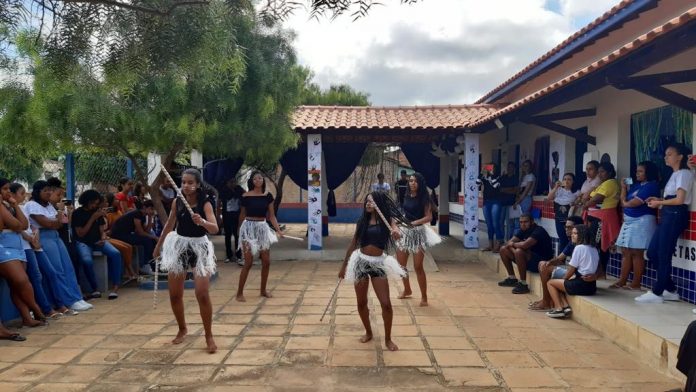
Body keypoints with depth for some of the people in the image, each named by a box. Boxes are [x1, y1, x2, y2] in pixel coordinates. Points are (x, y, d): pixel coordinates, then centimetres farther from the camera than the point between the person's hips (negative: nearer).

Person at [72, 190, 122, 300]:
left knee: (116, 253, -25)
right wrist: (93, 218, -16)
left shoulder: (97, 212, 10)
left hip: (97, 241, 4)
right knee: (87, 260, -36)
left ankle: (115, 286, -24)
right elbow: (80, 234, -11)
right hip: (83, 242, -4)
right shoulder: (77, 213, -4)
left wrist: (103, 239, -12)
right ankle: (95, 288, -17)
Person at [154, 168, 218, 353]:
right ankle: (182, 329, 32)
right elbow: (170, 225, 14)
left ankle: (209, 336, 3)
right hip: (179, 246, 4)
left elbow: (215, 229, -26)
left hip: (199, 248, -4)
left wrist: (202, 221, -46)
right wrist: (158, 246, 23)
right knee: (175, 295, 8)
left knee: (202, 294, -11)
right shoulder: (176, 202, -1)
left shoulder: (205, 204, -13)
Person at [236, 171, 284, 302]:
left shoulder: (268, 196, 3)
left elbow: (272, 216, 4)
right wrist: (239, 231, 11)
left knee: (266, 262, 6)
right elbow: (242, 215, 4)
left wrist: (278, 229, -7)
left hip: (263, 228, 4)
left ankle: (263, 290, 23)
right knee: (248, 263, -6)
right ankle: (239, 293, 4)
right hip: (249, 228, -4)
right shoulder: (246, 196, -7)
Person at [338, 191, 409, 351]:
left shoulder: (387, 220, -5)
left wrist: (396, 233, -51)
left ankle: (388, 339, 13)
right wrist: (344, 266, 13)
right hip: (361, 262, 3)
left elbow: (395, 229, -27)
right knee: (361, 302, 10)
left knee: (386, 303, -4)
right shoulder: (362, 221, 3)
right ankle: (368, 332, 32)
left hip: (378, 263, -3)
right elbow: (353, 244, 9)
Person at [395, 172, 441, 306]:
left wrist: (414, 222, -27)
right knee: (401, 264, 12)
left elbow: (428, 217, -15)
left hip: (418, 232, -6)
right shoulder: (406, 196, 6)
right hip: (404, 231, 6)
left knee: (418, 267, -6)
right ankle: (407, 290, 35)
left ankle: (424, 297, 7)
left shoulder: (424, 198, -9)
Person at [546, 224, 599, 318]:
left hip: (581, 285, -9)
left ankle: (558, 308, 0)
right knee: (559, 284, 24)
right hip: (592, 286, 9)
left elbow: (571, 270, -9)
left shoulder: (579, 248, -13)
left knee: (550, 283, 10)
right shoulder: (594, 249, 12)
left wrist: (564, 279, 8)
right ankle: (566, 306, 5)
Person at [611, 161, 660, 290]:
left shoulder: (652, 186, -10)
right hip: (629, 221, 9)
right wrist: (624, 188, 5)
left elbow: (634, 203, -16)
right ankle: (622, 281, 12)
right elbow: (624, 201, 13)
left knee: (636, 253, -6)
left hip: (641, 222, -9)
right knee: (625, 252, 8)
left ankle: (636, 284, -1)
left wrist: (625, 203, 2)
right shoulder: (636, 185, 18)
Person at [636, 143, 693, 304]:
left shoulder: (684, 173, -8)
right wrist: (659, 200, 4)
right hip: (667, 215, 10)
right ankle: (670, 290, 15)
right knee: (652, 252, 7)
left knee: (663, 255, -5)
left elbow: (680, 200, -16)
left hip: (675, 216, -10)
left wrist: (659, 203, -6)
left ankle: (657, 293, 3)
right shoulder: (675, 174, 21)